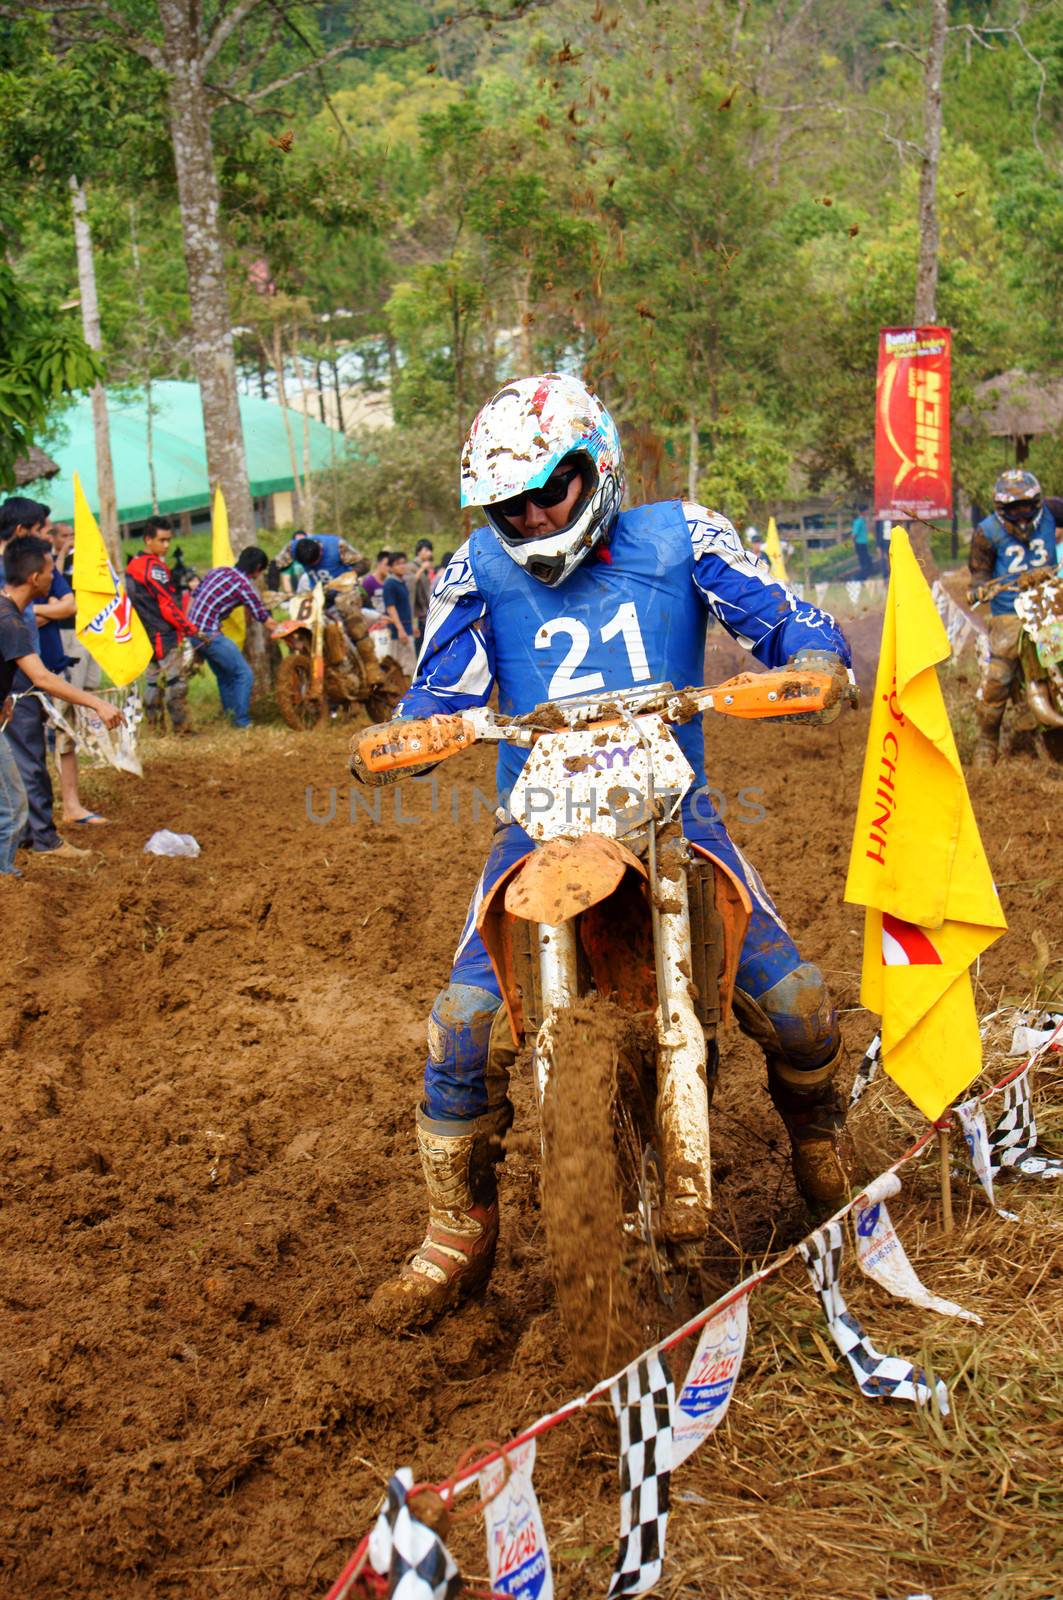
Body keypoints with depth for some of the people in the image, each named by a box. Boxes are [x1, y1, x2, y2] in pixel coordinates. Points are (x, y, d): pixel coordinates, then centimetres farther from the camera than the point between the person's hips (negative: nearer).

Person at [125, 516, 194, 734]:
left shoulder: (132, 566, 14)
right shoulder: (155, 567, -15)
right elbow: (168, 605, -17)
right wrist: (189, 628, -12)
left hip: (146, 635, 10)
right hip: (165, 635, -10)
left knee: (153, 680, 14)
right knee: (175, 683, -8)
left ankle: (154, 727, 18)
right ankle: (181, 728, -8)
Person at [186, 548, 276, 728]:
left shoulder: (217, 571, 12)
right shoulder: (245, 586, -9)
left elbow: (193, 597, 15)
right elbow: (266, 620, -4)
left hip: (192, 631, 8)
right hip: (210, 635, -8)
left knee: (224, 675, 23)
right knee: (244, 675, 0)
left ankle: (230, 713, 31)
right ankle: (242, 722, 2)